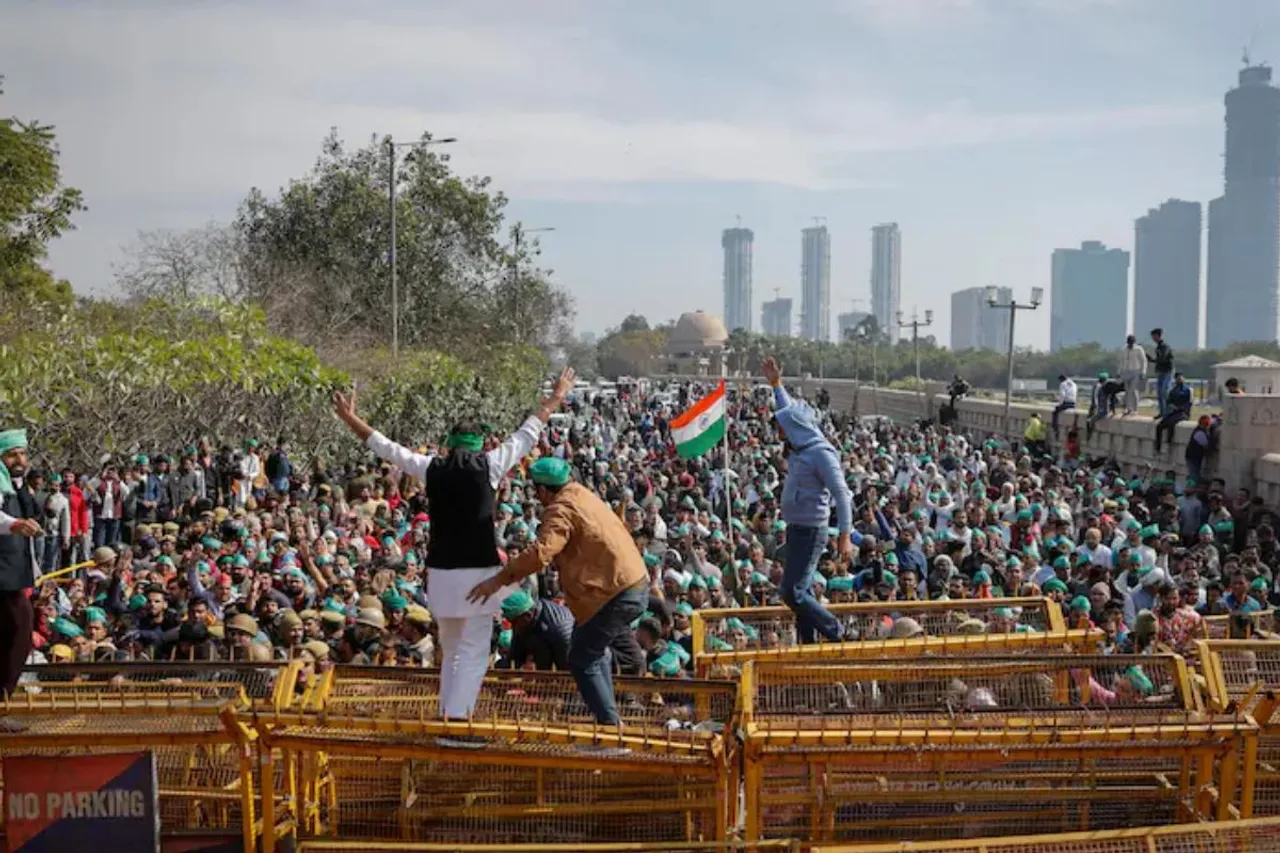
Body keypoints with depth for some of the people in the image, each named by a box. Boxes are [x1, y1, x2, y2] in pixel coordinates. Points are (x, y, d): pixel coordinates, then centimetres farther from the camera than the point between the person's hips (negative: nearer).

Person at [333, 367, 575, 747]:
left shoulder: (432, 468, 4)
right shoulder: (488, 465, -4)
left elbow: (388, 448, 14)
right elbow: (526, 435, 6)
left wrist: (351, 420, 27)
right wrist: (555, 399, 18)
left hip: (441, 573, 4)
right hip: (478, 572, -4)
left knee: (450, 651, 18)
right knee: (473, 652, -2)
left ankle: (446, 719, 20)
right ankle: (455, 723, -10)